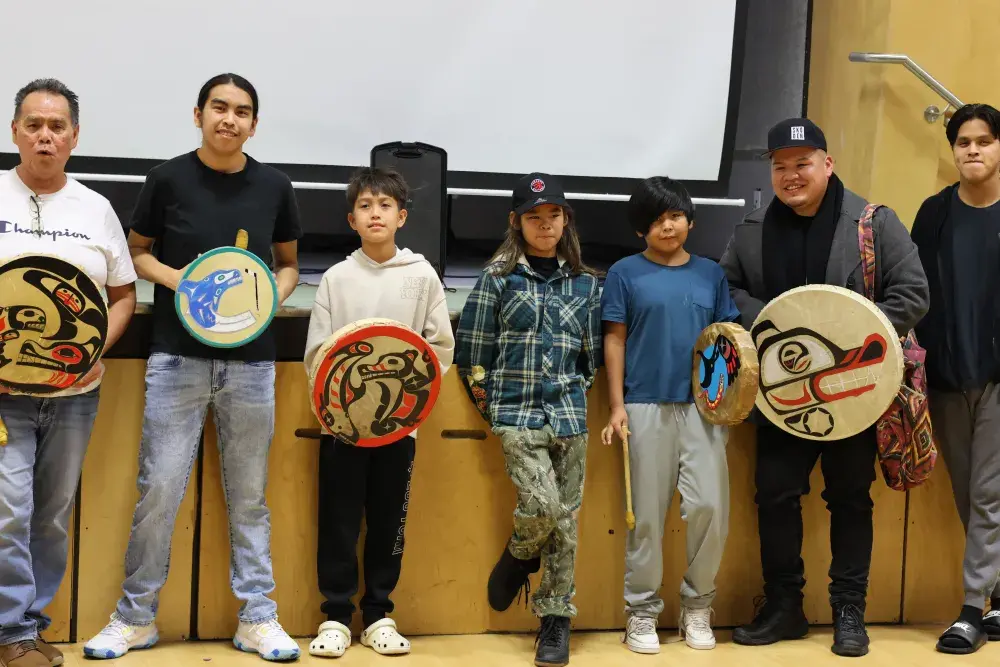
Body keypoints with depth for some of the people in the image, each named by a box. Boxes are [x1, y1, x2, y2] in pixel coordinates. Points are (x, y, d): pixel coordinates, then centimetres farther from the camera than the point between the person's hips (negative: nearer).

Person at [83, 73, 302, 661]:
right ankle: (137, 617, 14)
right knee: (159, 489, -1)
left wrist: (271, 296, -5)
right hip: (178, 357, -1)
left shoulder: (274, 187, 4)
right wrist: (175, 278, -10)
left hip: (251, 361, 1)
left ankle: (258, 618, 17)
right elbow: (138, 251, 10)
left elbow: (289, 263, 15)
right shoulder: (169, 178, 0)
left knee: (249, 495, 8)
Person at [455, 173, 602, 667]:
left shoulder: (585, 283, 10)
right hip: (518, 414, -3)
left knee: (566, 519, 3)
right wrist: (490, 404, 4)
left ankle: (556, 618, 15)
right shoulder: (497, 279, 1)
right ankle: (519, 556, 17)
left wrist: (578, 394, 11)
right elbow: (471, 352, 3)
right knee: (543, 506, -17)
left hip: (570, 415, 3)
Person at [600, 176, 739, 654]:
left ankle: (697, 605, 15)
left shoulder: (710, 273, 11)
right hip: (647, 407, -2)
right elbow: (615, 341, 2)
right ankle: (642, 611, 15)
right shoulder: (626, 273, 3)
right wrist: (617, 406, -5)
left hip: (703, 406, 2)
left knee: (710, 506, -3)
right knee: (648, 515, 2)